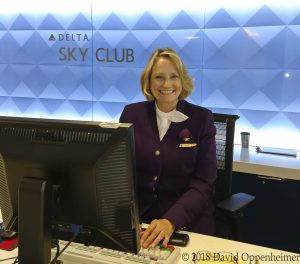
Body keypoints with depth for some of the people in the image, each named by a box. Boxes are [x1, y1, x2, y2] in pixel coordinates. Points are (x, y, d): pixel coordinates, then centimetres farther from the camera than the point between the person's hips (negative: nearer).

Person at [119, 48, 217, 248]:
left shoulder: (202, 118, -2)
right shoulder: (132, 114, 3)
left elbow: (203, 184, -7)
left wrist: (171, 221, -24)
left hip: (187, 218, -1)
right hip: (135, 214, 2)